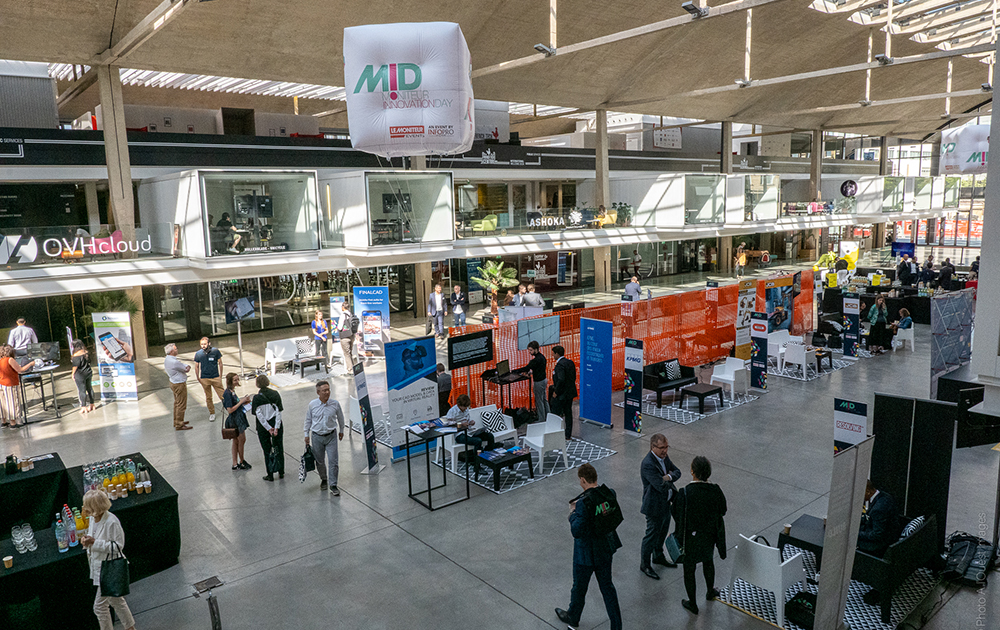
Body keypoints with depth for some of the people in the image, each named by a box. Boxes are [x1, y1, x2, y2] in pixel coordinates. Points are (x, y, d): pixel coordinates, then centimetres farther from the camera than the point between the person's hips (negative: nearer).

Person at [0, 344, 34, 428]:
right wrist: (31, 364, -5)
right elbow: (20, 370, -14)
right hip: (10, 385, -8)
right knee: (12, 402, 0)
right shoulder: (10, 360, -17)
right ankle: (13, 423, 4)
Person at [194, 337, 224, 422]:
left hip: (216, 377, -1)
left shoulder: (215, 351, -7)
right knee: (208, 397, 11)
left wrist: (220, 376, 2)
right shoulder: (198, 354, -4)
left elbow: (220, 363, 2)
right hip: (204, 379, 1)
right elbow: (196, 367, 7)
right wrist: (198, 378, 5)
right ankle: (212, 413, 24)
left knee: (222, 395, -3)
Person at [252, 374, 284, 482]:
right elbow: (278, 412, -10)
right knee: (279, 449, 14)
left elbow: (259, 415, -15)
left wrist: (269, 428, -12)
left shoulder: (257, 398, -12)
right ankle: (281, 473, 23)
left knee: (267, 451, 10)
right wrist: (276, 428, -10)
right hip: (276, 424, 2)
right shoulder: (275, 394, -6)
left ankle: (270, 475, 16)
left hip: (263, 428, -2)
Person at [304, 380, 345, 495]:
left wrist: (341, 431, 18)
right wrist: (307, 435, 11)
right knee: (320, 461, 13)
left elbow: (340, 418, 9)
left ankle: (333, 485, 8)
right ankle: (323, 480, 37)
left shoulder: (335, 404, -9)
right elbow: (308, 420, 7)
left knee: (333, 461, -4)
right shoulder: (312, 405, -8)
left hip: (331, 436, -1)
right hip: (317, 436, 1)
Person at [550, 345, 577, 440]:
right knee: (568, 413, 15)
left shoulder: (560, 365, -21)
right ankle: (568, 435, 21)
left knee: (556, 414, 1)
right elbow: (574, 377, 13)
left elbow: (561, 380, -28)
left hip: (561, 394, -9)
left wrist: (556, 392, -18)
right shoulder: (570, 362, 8)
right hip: (570, 393, 9)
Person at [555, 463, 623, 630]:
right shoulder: (609, 493, -10)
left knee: (579, 587, 20)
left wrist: (573, 512, -15)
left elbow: (577, 532, -32)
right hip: (606, 549, 6)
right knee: (607, 586, 22)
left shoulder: (584, 503, -32)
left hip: (586, 553, -6)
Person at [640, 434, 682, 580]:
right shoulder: (648, 464, -31)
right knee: (652, 535, 8)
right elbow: (661, 486, -33)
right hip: (655, 506, -9)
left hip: (666, 502, 9)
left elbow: (677, 472, 3)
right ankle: (645, 564, 28)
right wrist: (669, 477, -13)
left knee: (663, 531, 26)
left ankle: (658, 557, 48)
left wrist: (668, 477, -18)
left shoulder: (663, 457, -3)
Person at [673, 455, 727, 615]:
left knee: (689, 569, 17)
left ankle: (692, 604, 33)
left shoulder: (685, 493, -29)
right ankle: (710, 591, 52)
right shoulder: (715, 491, -19)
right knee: (708, 561, 31)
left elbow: (678, 517, -19)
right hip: (709, 536, 4)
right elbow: (722, 511, -2)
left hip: (690, 538, -3)